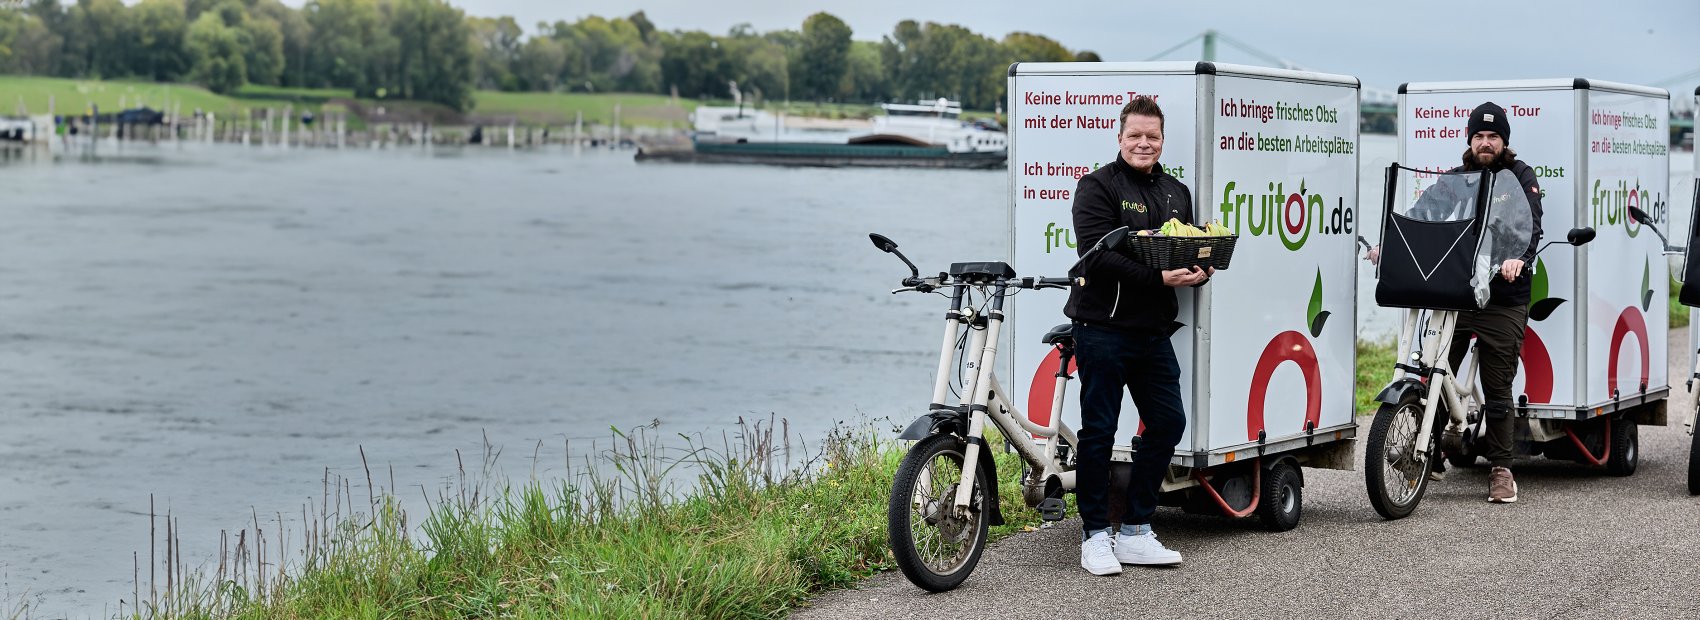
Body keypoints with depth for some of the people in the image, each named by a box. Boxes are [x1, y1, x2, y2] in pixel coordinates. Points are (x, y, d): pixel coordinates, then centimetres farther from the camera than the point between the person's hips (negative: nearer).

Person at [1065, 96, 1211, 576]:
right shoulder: (1098, 187, -5)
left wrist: (1199, 272, -4)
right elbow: (1098, 255, -17)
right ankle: (1096, 536, 7)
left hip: (1154, 331, 7)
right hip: (1103, 326, -7)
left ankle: (1135, 532, 18)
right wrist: (1157, 277, -25)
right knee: (1099, 430, -2)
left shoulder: (1176, 193, 17)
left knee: (1168, 423, 7)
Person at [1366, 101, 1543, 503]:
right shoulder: (1454, 179, 15)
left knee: (1498, 390, 2)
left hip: (1502, 299, -3)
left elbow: (1530, 224, -10)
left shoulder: (1519, 177, 5)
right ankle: (1430, 457, 13)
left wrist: (1518, 258, -30)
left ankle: (1501, 469, 12)